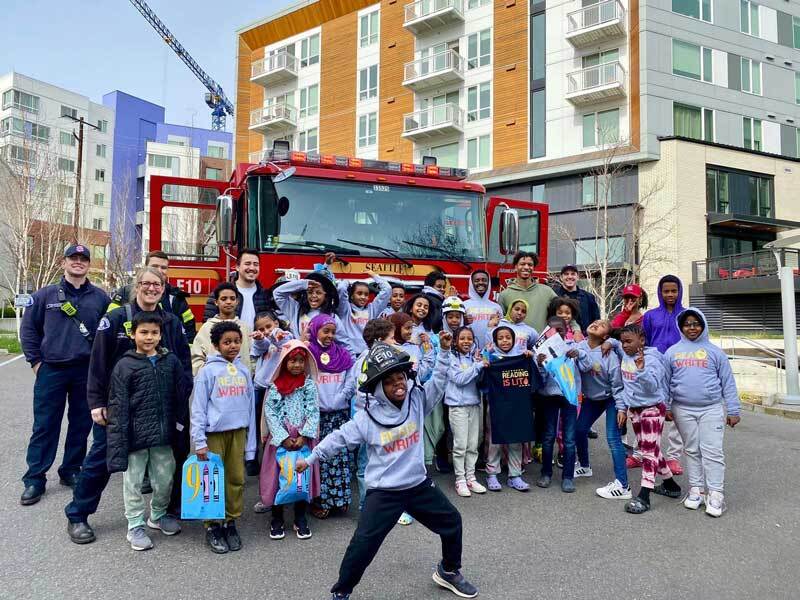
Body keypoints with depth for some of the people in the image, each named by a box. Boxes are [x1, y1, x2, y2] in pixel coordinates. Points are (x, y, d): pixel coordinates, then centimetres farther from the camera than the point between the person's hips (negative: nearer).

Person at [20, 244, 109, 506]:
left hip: (88, 372, 1)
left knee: (81, 425, 10)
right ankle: (34, 479, 12)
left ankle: (70, 471, 25)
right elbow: (28, 329, 7)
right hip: (51, 370, -1)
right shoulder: (45, 295, 3)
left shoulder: (100, 297, 5)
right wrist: (36, 361, 1)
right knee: (45, 426, 3)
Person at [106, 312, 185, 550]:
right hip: (135, 435, -3)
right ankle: (135, 526, 25)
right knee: (133, 482, 8)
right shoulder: (125, 365, -5)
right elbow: (118, 406, -6)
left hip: (163, 434, 3)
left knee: (165, 479, 14)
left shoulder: (171, 361, 4)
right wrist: (119, 438, -10)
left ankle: (158, 515, 37)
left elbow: (179, 397, 9)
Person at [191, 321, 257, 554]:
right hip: (214, 433, -3)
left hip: (238, 432, 4)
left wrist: (251, 443, 8)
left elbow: (250, 407, 9)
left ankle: (231, 522, 22)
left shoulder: (244, 370, 7)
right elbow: (198, 408, -5)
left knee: (237, 478, 7)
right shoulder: (208, 370, -4)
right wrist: (199, 442, -10)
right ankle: (212, 526, 18)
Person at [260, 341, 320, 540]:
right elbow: (270, 413, -6)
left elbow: (313, 412, -4)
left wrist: (303, 436, -13)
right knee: (277, 476, 5)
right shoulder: (275, 386, -2)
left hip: (303, 439, 1)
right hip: (280, 438, -1)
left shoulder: (309, 384, 0)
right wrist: (283, 437, -14)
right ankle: (277, 520, 22)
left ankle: (300, 519, 23)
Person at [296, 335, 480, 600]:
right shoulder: (367, 418, -15)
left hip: (419, 485, 4)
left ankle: (449, 572, 43)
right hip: (384, 492, -4)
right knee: (363, 544, -7)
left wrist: (444, 351, -16)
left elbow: (438, 381, -4)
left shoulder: (417, 399, -7)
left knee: (451, 522, 17)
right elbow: (339, 438, -8)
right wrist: (311, 458, -6)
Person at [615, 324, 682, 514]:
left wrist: (642, 369, -42)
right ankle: (670, 484, 35)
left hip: (653, 409, -8)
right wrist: (621, 408, 11)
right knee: (650, 450, 17)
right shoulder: (625, 359, 4)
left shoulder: (652, 359, -17)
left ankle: (644, 496, -9)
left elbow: (652, 386, -28)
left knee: (649, 451, -9)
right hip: (634, 410, 8)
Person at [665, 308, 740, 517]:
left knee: (712, 451, -4)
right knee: (692, 451, 9)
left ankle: (715, 494, 1)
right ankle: (696, 489, 17)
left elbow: (727, 382, 5)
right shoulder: (672, 352, 7)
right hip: (683, 410, 2)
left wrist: (733, 410, 3)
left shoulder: (714, 351, 4)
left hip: (712, 409, -2)